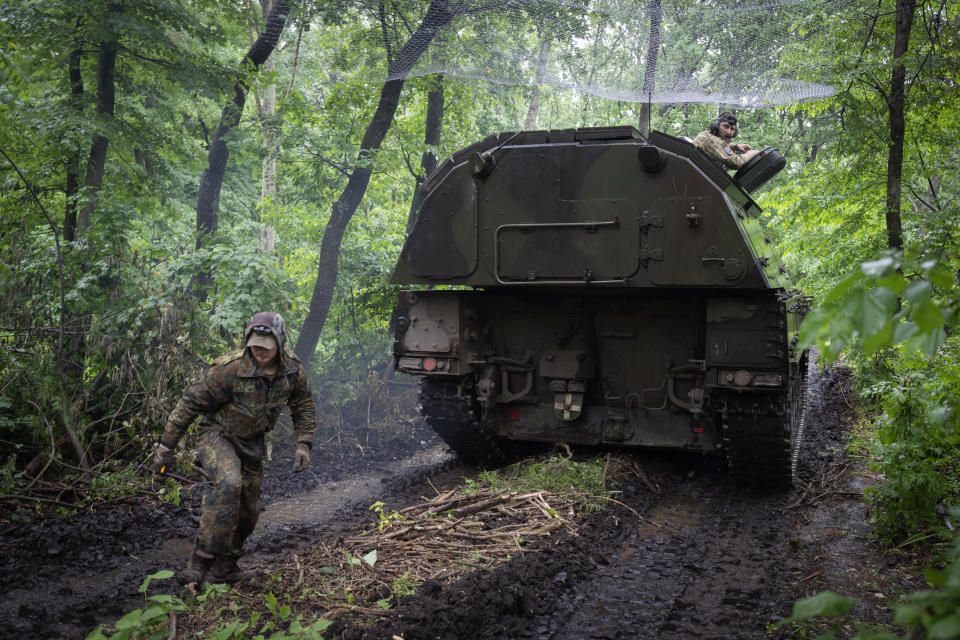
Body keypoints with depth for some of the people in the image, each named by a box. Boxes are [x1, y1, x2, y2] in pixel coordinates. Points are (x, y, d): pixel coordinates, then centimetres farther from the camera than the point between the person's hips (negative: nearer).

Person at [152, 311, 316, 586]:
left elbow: (304, 408, 6)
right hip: (217, 436, -6)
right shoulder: (230, 369, -27)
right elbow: (190, 404, -19)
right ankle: (201, 558, -28)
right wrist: (166, 446, -16)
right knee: (229, 484, -33)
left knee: (248, 510, 9)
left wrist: (303, 445, -5)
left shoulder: (293, 370, -11)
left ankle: (224, 568, 29)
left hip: (251, 443, 6)